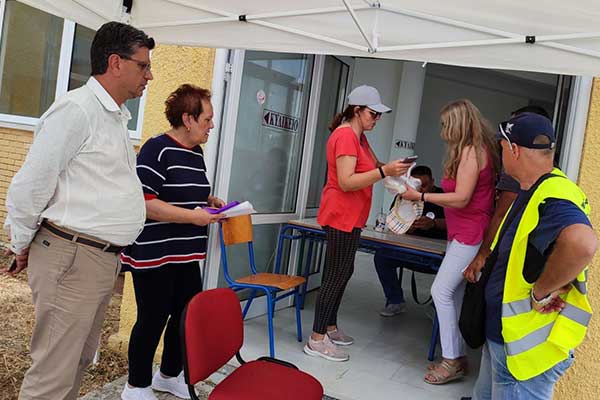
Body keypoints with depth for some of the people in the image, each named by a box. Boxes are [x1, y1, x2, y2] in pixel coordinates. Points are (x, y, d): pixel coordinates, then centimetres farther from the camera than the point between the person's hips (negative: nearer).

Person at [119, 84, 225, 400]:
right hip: (153, 255, -8)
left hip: (187, 255, 9)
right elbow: (142, 202, -23)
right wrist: (193, 216, -21)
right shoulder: (157, 149, -15)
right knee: (153, 320, 4)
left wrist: (210, 202, 8)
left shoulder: (196, 153, 12)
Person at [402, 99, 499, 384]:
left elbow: (461, 199, -19)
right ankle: (456, 356, 20)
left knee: (442, 291, -9)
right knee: (455, 294, 12)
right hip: (463, 233, 10)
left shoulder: (471, 151, -14)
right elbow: (461, 195, 11)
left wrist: (420, 196, -13)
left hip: (470, 235, -10)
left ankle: (452, 360, 0)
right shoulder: (474, 150, 15)